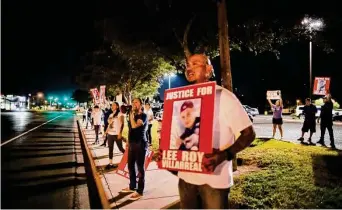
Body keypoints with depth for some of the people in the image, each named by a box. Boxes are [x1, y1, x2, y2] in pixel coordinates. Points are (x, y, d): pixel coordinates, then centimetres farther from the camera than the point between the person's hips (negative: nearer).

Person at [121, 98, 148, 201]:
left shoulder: (143, 116, -11)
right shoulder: (133, 115, 14)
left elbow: (134, 126, -26)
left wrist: (131, 114, -15)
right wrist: (128, 141, 19)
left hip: (140, 144, -8)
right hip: (132, 143, 9)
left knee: (140, 167, -2)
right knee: (130, 165, 16)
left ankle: (140, 191, 6)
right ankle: (132, 186, 31)